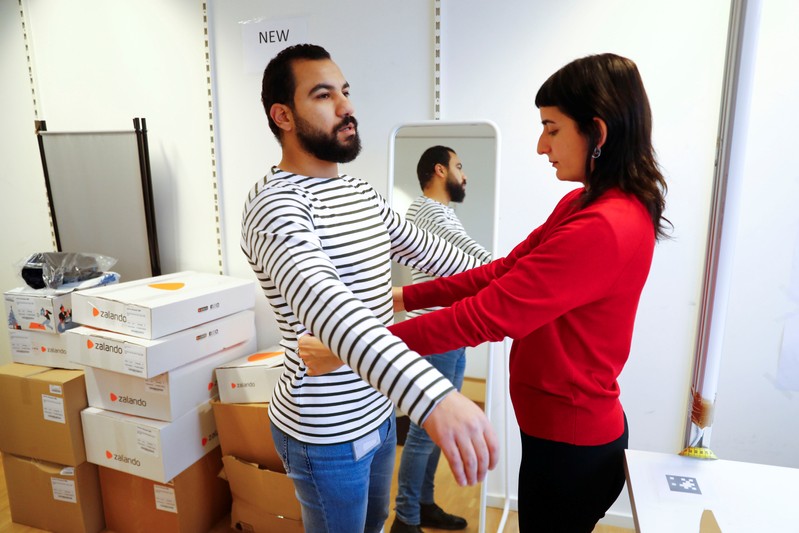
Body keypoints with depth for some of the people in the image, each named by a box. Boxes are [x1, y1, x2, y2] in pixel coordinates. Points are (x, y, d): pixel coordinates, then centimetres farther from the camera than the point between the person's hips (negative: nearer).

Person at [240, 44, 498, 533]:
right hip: (326, 432, -7)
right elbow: (323, 303, -43)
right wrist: (433, 395, -55)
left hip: (378, 411, 8)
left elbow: (422, 248, 17)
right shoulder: (276, 204, -24)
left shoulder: (362, 193, 4)